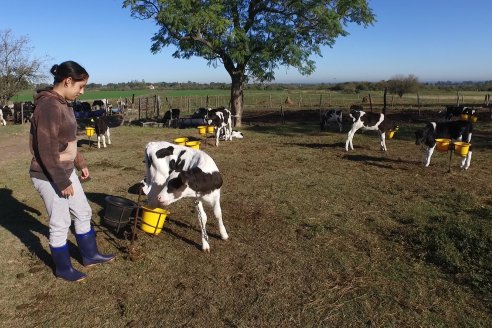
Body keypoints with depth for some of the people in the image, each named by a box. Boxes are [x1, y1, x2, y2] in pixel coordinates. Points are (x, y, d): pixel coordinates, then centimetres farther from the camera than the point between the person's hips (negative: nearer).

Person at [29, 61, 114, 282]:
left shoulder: (63, 104, 8)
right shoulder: (49, 106, -23)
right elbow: (47, 150, -25)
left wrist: (80, 164, 21)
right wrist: (62, 182, -21)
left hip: (66, 171, 10)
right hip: (50, 176, -10)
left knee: (83, 213, 19)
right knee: (60, 224, 6)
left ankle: (90, 255, 36)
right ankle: (63, 269, 26)